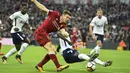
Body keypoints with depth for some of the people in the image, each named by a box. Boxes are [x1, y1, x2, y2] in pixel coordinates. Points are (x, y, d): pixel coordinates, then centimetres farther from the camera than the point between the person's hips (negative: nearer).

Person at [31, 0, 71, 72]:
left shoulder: (62, 25, 6)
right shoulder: (55, 14, -9)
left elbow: (62, 31, -15)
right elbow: (43, 8, -3)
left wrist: (65, 33, -39)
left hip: (45, 34, 8)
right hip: (40, 32, -8)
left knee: (53, 50, 7)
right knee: (50, 48, -19)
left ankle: (39, 66, 14)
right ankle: (58, 67, -27)